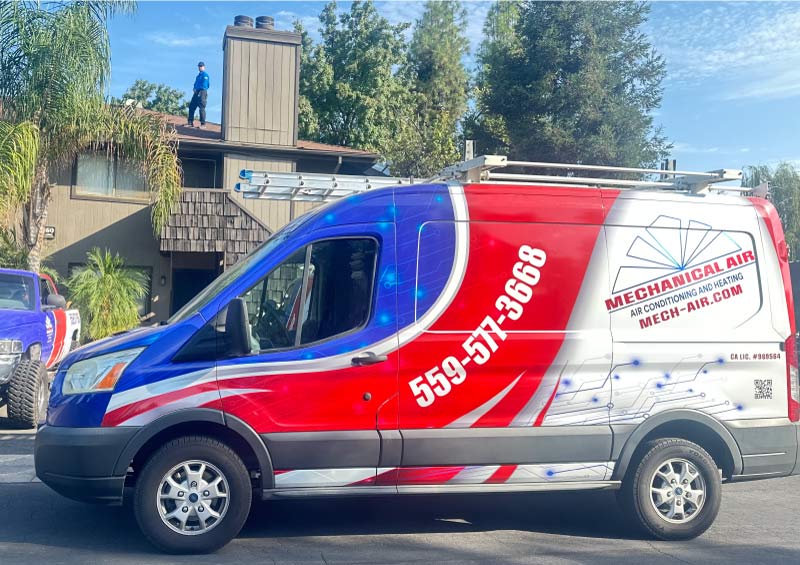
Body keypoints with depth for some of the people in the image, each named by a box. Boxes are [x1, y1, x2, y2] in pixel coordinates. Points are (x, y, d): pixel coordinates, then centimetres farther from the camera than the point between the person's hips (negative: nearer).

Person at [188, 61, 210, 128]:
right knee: (191, 107, 8)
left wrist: (197, 89, -9)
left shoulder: (205, 75, -7)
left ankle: (203, 124, -6)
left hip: (202, 92, -10)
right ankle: (190, 123, 13)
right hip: (197, 93, 10)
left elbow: (204, 85, -15)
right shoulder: (198, 75, 22)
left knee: (202, 108, -10)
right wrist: (195, 88, 7)